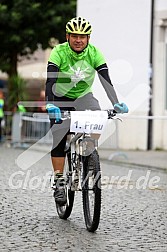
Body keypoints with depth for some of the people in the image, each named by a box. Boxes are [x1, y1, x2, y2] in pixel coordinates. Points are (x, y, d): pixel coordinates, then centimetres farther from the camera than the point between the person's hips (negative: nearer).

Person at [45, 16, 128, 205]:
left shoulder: (94, 53, -16)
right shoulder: (59, 52, -21)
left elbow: (106, 79, -24)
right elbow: (50, 80, -32)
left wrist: (116, 103, -39)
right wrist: (49, 105, -48)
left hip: (83, 97, 1)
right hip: (61, 99, -1)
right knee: (58, 138, -12)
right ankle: (59, 182, -4)